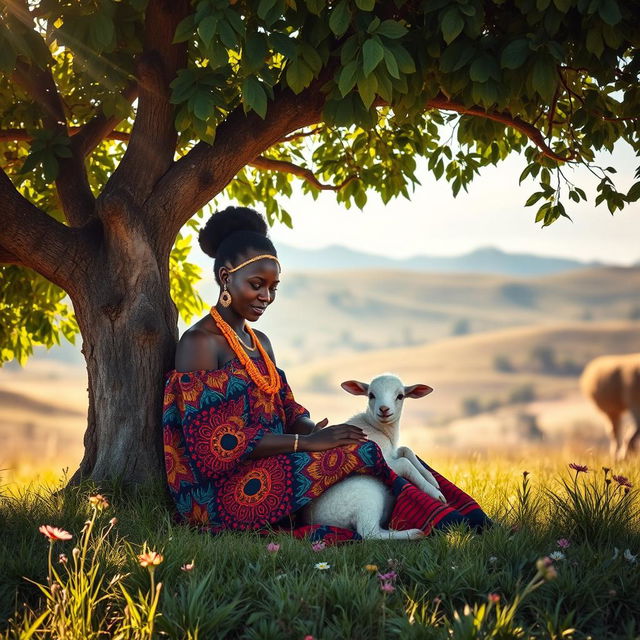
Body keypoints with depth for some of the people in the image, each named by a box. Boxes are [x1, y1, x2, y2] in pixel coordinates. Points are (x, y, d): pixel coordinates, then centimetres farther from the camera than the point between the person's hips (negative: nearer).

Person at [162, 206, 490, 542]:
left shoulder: (260, 343, 19)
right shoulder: (199, 343, -8)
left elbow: (289, 412, 13)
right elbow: (214, 441, -17)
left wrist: (317, 431, -11)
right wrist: (306, 441, -20)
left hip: (273, 470, 8)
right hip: (223, 492, -8)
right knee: (358, 453, -23)